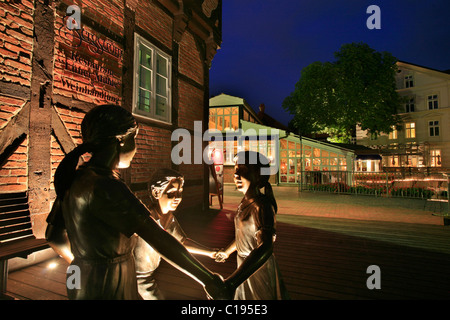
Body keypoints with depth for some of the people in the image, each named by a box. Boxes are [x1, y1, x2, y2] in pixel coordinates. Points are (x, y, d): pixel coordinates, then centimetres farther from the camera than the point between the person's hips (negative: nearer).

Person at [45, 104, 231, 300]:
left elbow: (54, 236, 10)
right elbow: (159, 239, -30)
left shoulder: (73, 179, 1)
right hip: (106, 289, -8)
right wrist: (209, 280, -23)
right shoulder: (105, 186, -28)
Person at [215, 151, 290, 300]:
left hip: (259, 270, -8)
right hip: (246, 267, 8)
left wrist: (230, 283, -50)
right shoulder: (246, 201, 0)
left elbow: (265, 248, -41)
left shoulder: (262, 205, -28)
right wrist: (226, 252, 27)